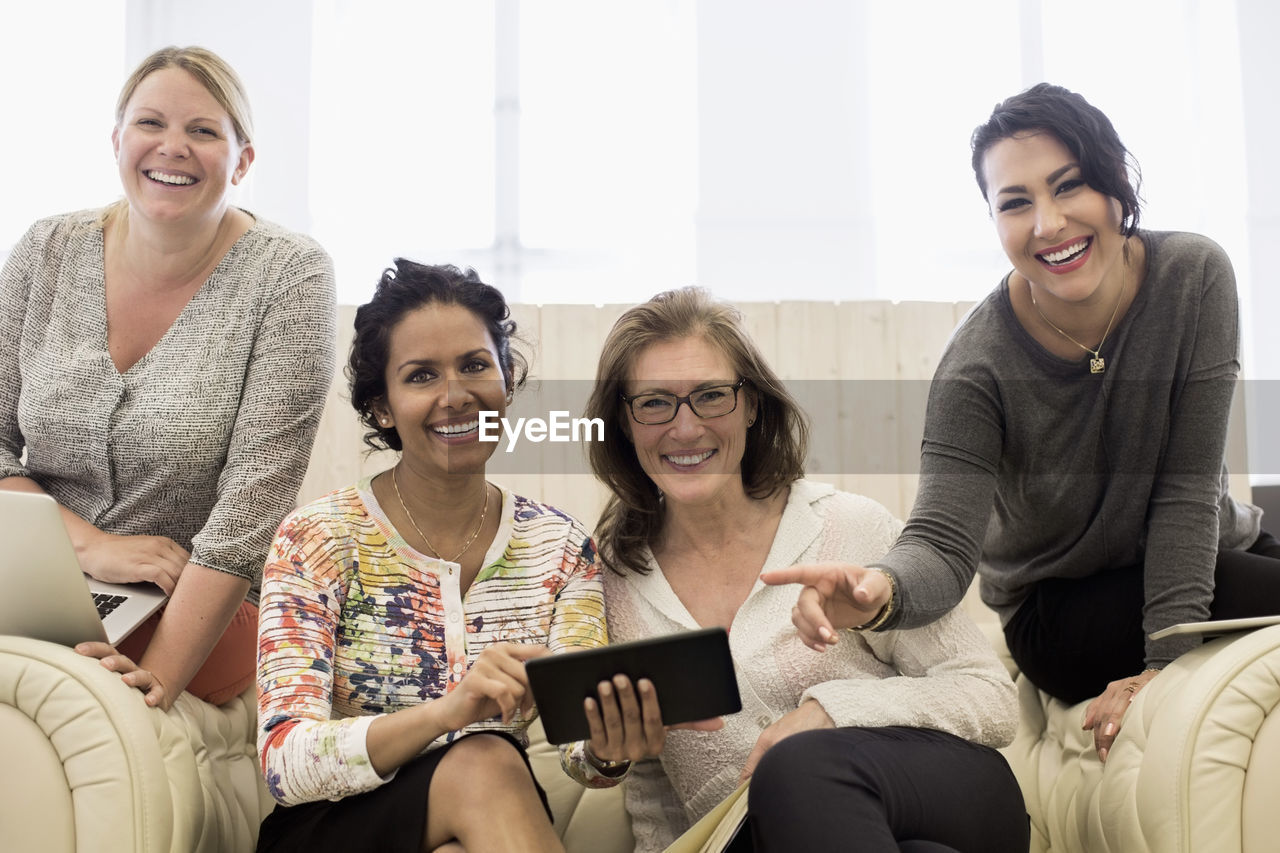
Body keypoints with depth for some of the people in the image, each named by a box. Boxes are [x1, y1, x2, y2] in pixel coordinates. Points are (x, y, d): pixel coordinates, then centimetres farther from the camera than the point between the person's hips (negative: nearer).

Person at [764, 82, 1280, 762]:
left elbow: (1187, 489, -17)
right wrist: (880, 590, -53)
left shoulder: (1195, 277, -15)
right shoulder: (979, 364, -22)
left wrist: (1167, 662, -25)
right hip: (1062, 613, -4)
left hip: (1201, 557, 4)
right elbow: (945, 543, -28)